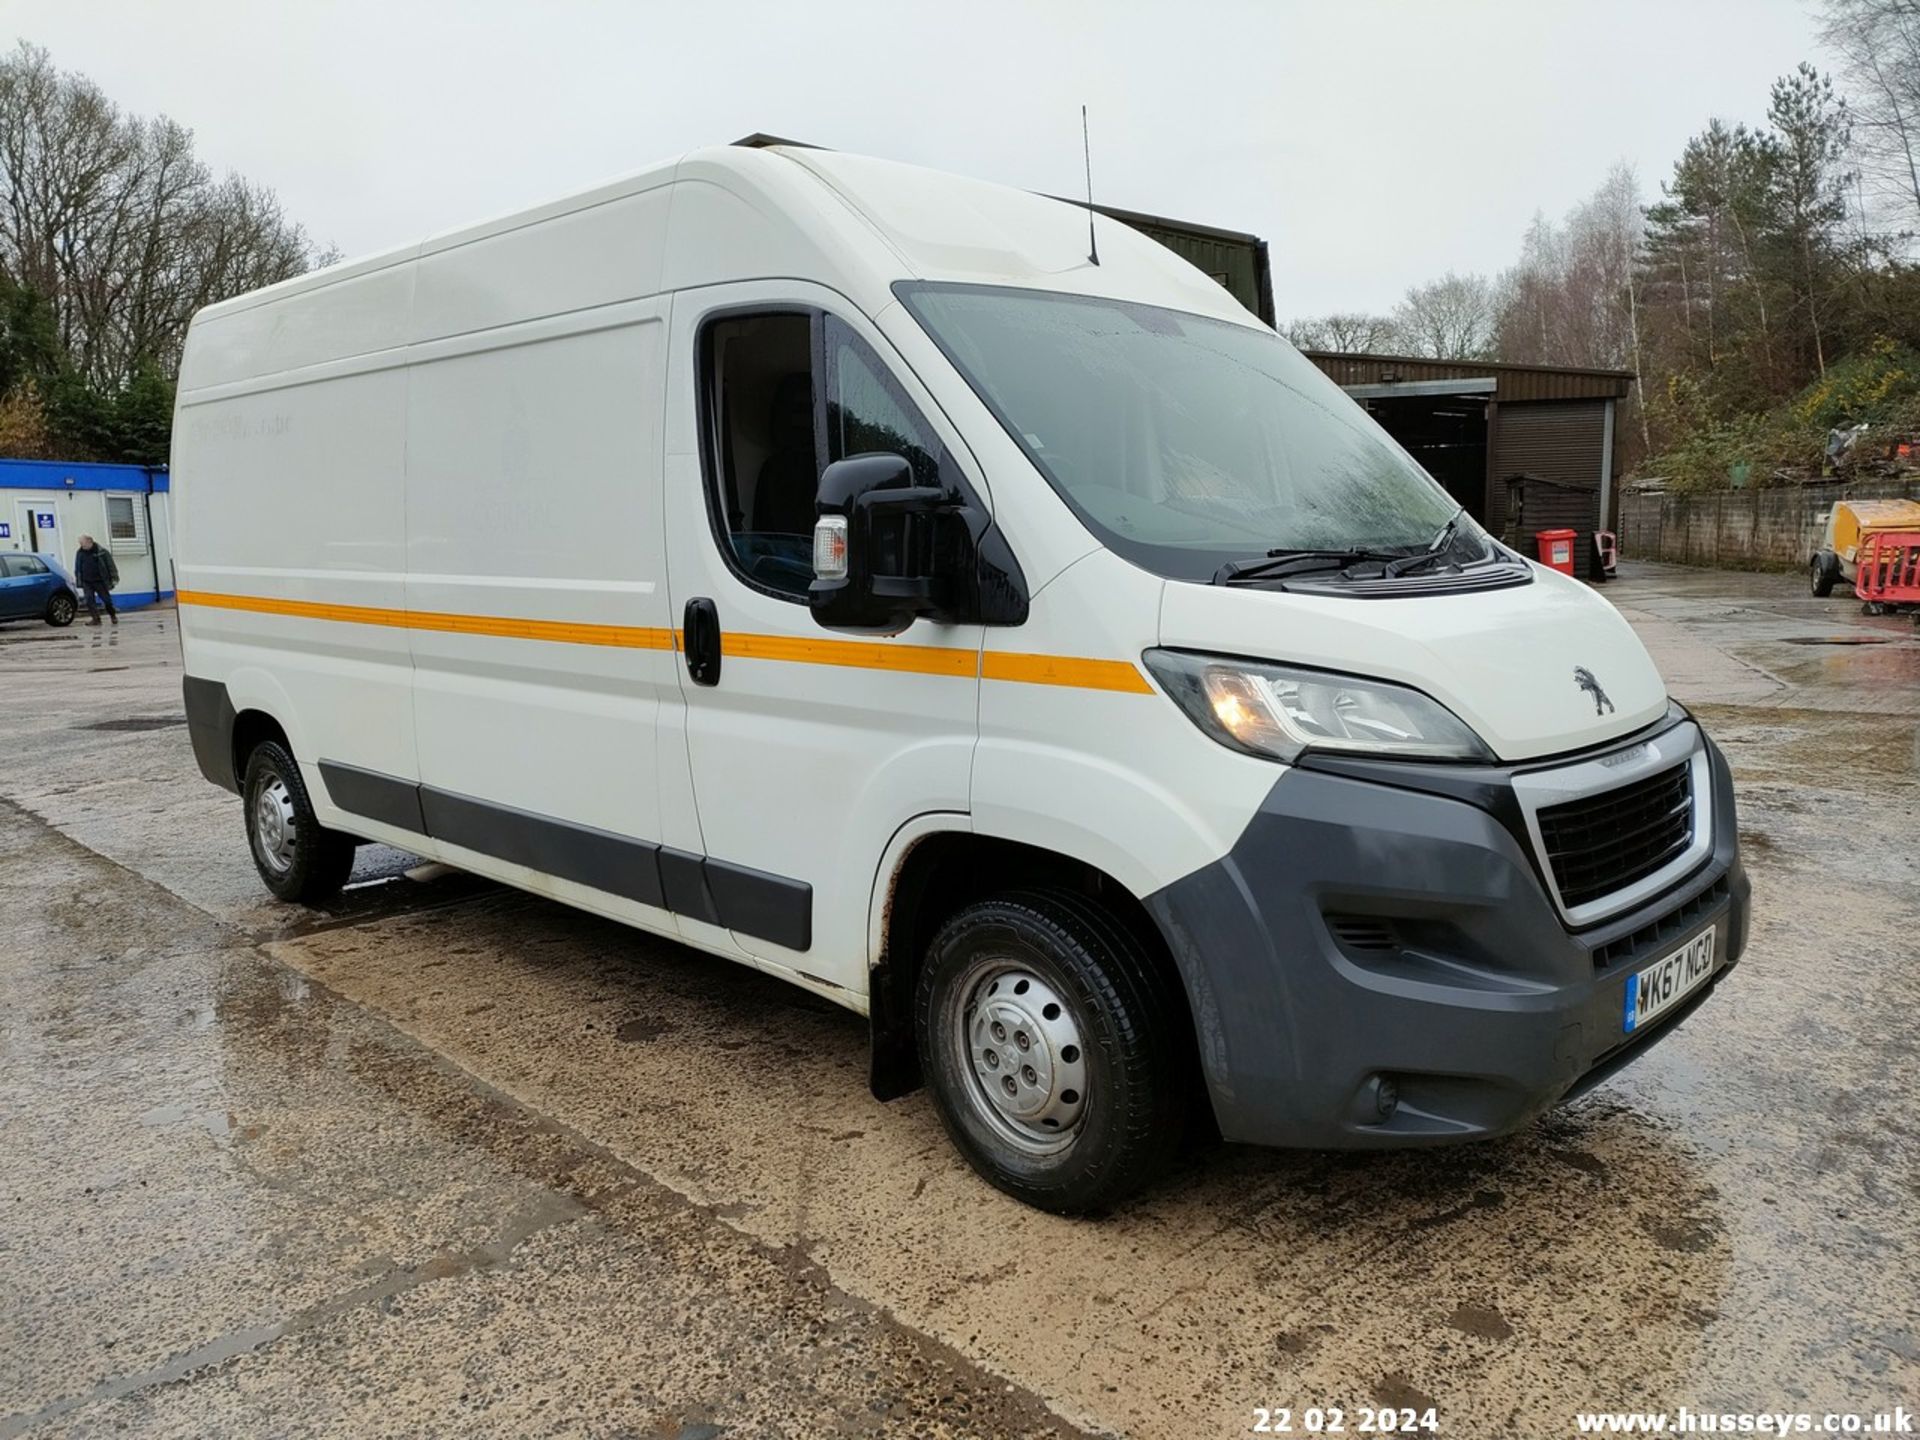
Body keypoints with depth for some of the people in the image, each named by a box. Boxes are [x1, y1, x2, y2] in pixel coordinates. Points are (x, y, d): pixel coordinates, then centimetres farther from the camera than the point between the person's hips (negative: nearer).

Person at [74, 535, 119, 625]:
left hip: (99, 581, -3)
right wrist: (78, 580, 15)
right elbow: (77, 568, 15)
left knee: (107, 599, 5)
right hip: (87, 582, 3)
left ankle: (113, 616, 24)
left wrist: (114, 578, -6)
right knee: (90, 601, -6)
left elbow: (110, 565, -4)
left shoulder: (101, 552, -8)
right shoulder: (80, 553, 5)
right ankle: (96, 619, -2)